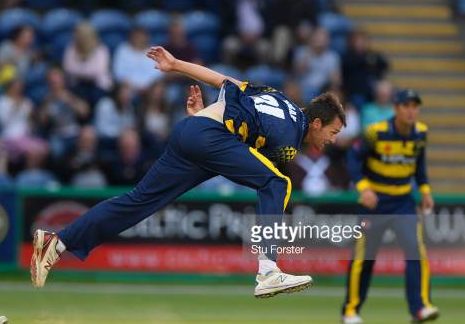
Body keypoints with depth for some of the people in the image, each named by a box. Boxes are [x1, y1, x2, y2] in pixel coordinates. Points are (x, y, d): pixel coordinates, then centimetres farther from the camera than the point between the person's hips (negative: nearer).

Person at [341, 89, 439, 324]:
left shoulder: (420, 133, -3)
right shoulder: (376, 132, -17)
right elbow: (354, 158, -12)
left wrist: (425, 190, 6)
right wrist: (363, 187, -25)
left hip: (404, 201, 3)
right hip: (375, 199, -3)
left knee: (417, 250, -15)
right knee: (364, 256, 3)